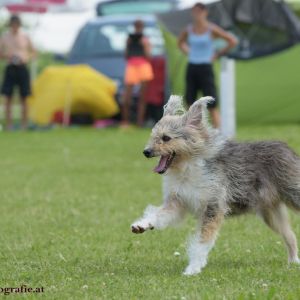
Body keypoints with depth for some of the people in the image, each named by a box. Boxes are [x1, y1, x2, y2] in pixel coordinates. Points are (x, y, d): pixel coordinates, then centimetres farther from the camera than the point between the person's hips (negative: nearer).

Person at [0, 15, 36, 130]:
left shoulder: (25, 37, 3)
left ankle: (24, 124, 6)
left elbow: (33, 52, 10)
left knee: (24, 98, 2)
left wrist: (25, 58, -9)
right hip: (10, 68, 0)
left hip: (22, 68, 0)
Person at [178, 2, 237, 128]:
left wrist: (218, 54, -5)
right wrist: (189, 53, 13)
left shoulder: (212, 29, -8)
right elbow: (181, 42, 28)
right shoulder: (189, 29, 5)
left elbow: (233, 41, -8)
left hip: (205, 69, -5)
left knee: (211, 105, -9)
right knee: (191, 103, 7)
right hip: (191, 68, 5)